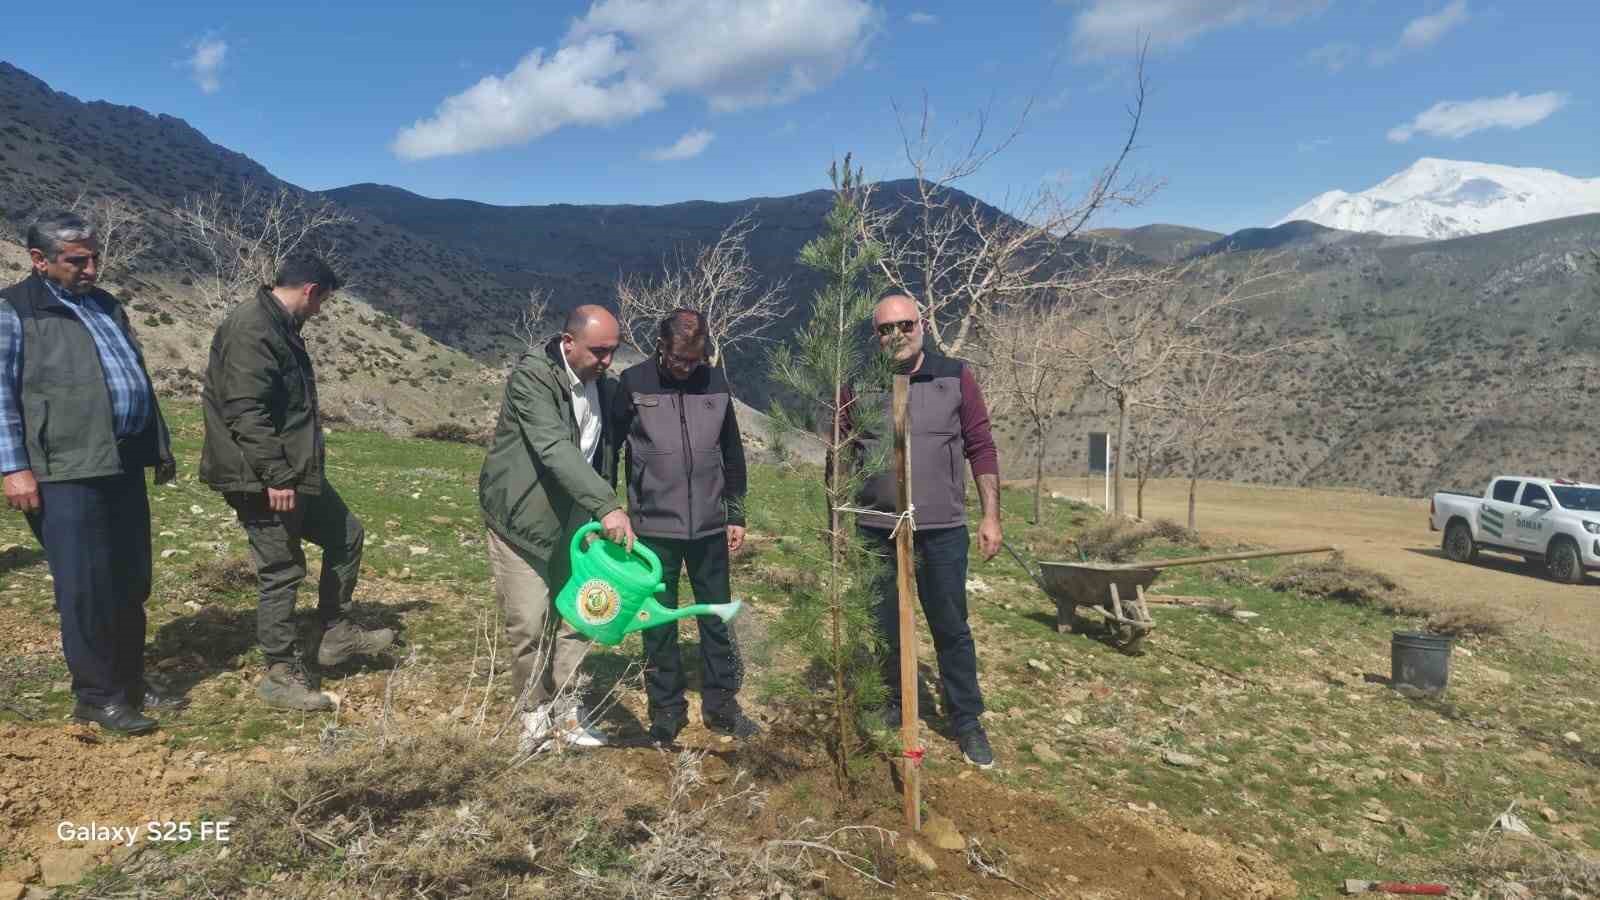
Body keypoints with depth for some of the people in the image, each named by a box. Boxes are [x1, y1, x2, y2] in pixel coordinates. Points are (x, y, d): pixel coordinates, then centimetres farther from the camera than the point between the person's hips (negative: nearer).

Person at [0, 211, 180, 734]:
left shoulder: (106, 306, 18)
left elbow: (138, 378, 23)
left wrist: (160, 446, 22)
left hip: (124, 465, 7)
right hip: (66, 473, -7)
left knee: (132, 585, 12)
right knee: (87, 589, -1)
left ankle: (129, 684, 24)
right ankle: (97, 696, 12)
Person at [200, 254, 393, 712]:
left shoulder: (282, 327, 13)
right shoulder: (250, 328, -19)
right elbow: (245, 413, -26)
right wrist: (275, 476, -26)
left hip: (298, 473, 10)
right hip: (266, 481, -10)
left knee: (347, 533, 17)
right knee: (281, 571, -1)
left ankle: (334, 632, 27)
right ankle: (281, 675, 13)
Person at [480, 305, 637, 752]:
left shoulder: (607, 387, 1)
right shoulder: (531, 375, -21)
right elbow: (554, 449, -33)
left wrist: (606, 507, 10)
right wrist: (607, 506, -40)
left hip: (575, 520, 6)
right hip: (522, 518, -6)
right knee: (528, 624, 0)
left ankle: (562, 707, 24)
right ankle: (534, 710, 20)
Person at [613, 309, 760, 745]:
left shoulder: (715, 381, 3)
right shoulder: (634, 382, -6)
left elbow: (732, 454, 10)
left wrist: (736, 515, 10)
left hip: (709, 525, 3)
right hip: (654, 526, -2)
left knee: (717, 618, 10)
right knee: (659, 623, 7)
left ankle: (720, 705, 25)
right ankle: (666, 709, 22)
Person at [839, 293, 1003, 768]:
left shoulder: (954, 377, -2)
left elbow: (981, 447, 0)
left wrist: (991, 516, -4)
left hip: (942, 531, -1)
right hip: (876, 530, 1)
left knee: (952, 629, 8)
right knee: (885, 628, 14)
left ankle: (968, 722, 24)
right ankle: (896, 707, 34)